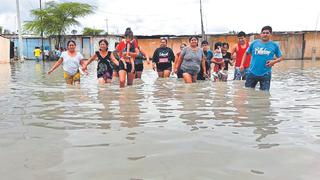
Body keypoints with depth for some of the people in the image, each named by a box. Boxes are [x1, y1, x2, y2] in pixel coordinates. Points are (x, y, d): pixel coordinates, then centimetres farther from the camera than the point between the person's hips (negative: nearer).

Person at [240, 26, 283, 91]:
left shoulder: (274, 45, 1)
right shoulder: (254, 43, 3)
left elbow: (280, 57, 9)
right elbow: (246, 53, 12)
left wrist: (274, 61, -13)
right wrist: (242, 65, 1)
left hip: (265, 74, -1)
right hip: (252, 73, 1)